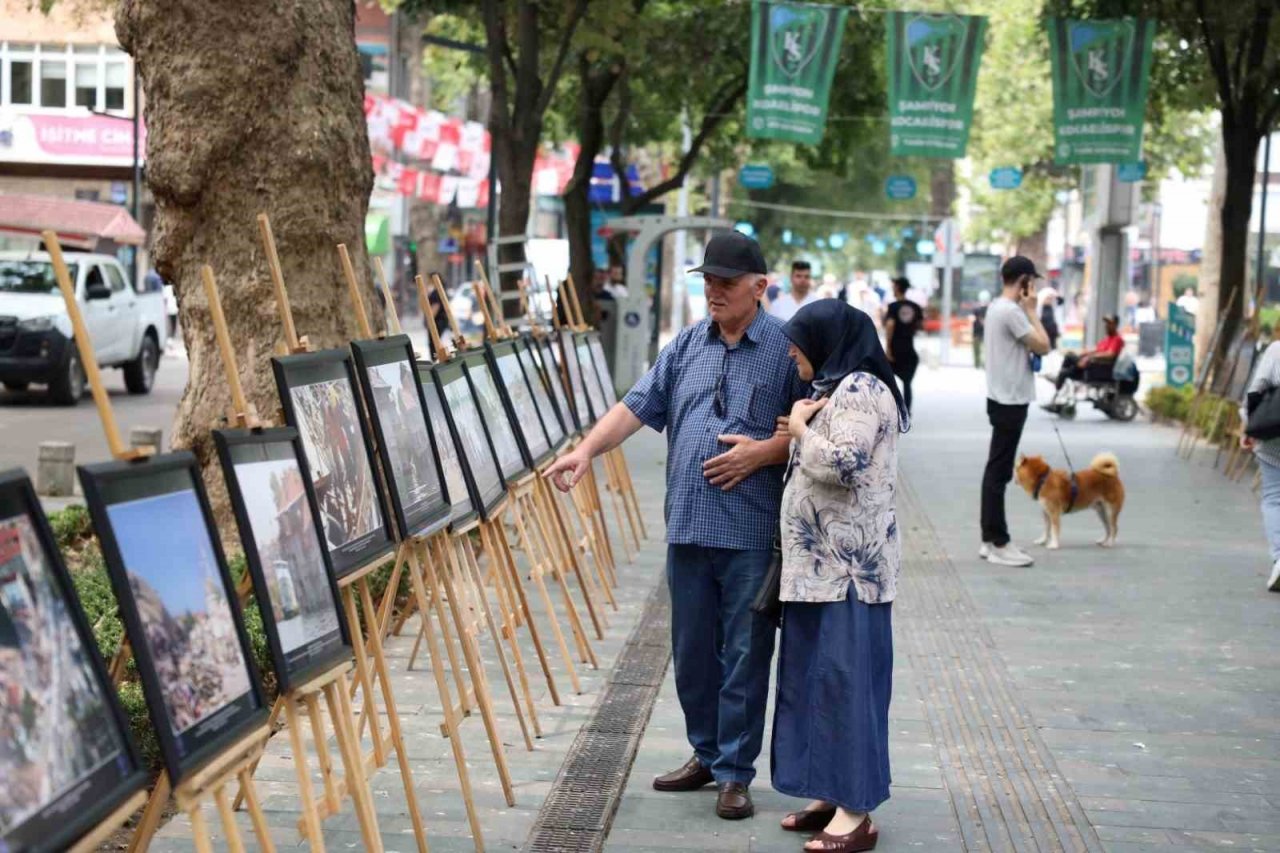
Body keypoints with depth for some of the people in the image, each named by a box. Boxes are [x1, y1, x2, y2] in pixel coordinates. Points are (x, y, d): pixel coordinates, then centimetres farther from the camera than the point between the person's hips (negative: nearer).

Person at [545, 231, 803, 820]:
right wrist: (587, 450, -8)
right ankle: (706, 754, 30)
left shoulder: (785, 349, -3)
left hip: (752, 533, -5)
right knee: (691, 651, 14)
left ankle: (735, 771, 14)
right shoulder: (687, 345, 10)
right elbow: (636, 406, 6)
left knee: (743, 655, 2)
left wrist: (761, 452, -15)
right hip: (688, 527, 5)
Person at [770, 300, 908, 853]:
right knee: (815, 676, 13)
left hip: (848, 567, -11)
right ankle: (832, 793, 21)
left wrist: (800, 430, -11)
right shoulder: (834, 388, 19)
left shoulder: (860, 390, -13)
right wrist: (796, 434, 12)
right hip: (821, 563, 11)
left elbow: (842, 463, -25)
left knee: (844, 677, -8)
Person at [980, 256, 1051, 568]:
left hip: (1003, 398, 10)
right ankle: (998, 544, -4)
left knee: (996, 470, 12)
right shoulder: (1011, 311, -18)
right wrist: (1031, 310, -9)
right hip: (1011, 400, -10)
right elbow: (1043, 346, -15)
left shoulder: (996, 307, 13)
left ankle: (991, 539, 17)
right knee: (1000, 472, -7)